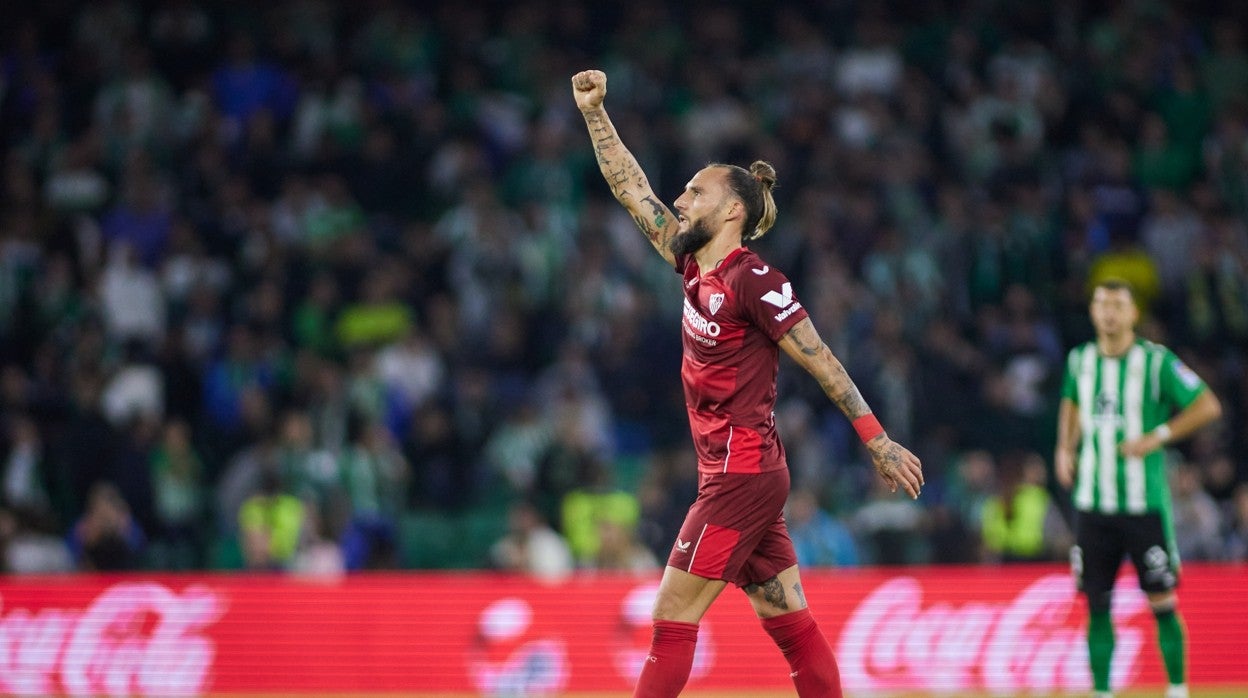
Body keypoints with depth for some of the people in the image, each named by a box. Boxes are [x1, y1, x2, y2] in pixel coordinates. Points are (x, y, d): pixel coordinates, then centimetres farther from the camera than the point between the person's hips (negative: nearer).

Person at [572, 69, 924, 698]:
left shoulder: (752, 280, -12)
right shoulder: (694, 266, 11)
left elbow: (820, 361, -11)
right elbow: (632, 190, 16)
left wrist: (879, 442, -12)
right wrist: (593, 112, 12)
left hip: (742, 475, -8)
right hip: (740, 476, 8)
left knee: (673, 618, -7)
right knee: (791, 627, 6)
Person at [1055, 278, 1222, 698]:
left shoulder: (1156, 361, -7)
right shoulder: (1080, 360, 7)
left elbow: (1208, 406, -6)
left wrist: (1157, 438, -13)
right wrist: (1065, 449, 11)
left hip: (1144, 503, -4)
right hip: (1092, 503, 4)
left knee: (1162, 601, -1)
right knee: (1096, 605, 4)